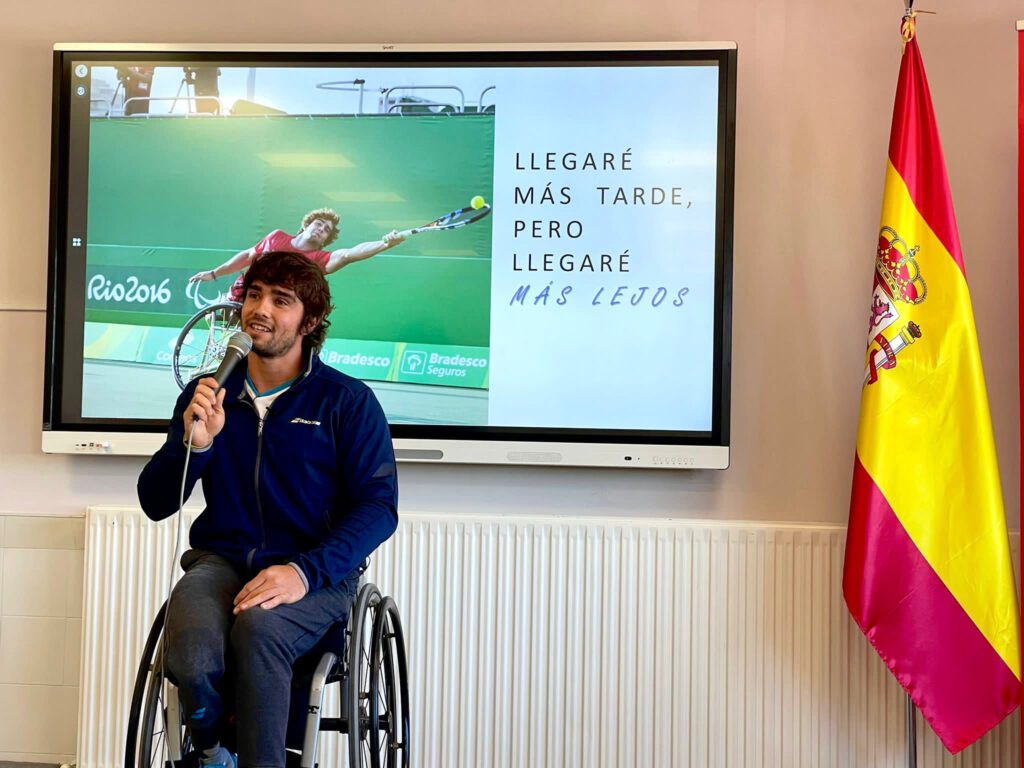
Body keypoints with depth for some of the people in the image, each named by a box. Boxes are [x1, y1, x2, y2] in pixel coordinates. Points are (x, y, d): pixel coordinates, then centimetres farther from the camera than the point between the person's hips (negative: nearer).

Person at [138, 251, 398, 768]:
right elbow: (155, 504, 9)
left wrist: (305, 571, -22)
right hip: (221, 560, 3)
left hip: (315, 574, -2)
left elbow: (379, 506, -7)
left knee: (258, 628, -37)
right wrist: (194, 443, -12)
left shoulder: (348, 401, 1)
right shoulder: (207, 394, 11)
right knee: (192, 652, -30)